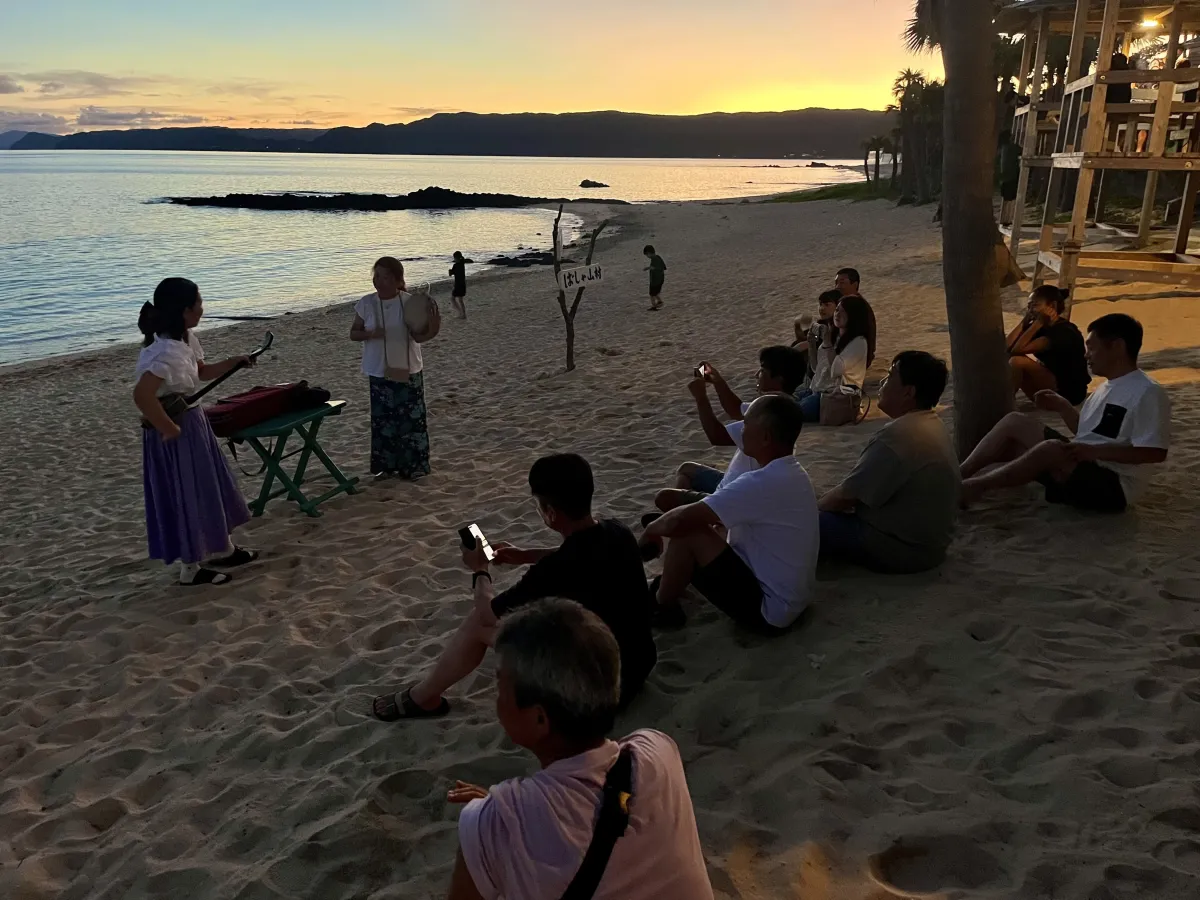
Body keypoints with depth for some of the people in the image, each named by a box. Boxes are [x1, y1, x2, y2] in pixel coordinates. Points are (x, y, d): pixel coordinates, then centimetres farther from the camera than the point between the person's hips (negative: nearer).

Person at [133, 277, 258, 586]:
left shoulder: (186, 339, 4)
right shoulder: (167, 351, -27)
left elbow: (203, 371, 24)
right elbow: (142, 395, -37)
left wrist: (233, 362, 10)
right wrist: (169, 429, -26)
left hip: (193, 422, 10)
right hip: (178, 432, -10)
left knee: (209, 489, 20)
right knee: (186, 496, 3)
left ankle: (222, 550, 37)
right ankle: (190, 569, 19)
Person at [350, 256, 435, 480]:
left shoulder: (410, 302, -7)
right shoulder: (366, 304, -3)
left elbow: (418, 336, -5)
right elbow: (353, 333, 4)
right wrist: (370, 334, -17)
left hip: (408, 370, -1)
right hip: (379, 372, 1)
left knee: (412, 417, 2)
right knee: (382, 419, 5)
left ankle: (413, 465, 13)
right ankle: (386, 465, 17)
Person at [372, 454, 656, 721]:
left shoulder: (555, 570, -29)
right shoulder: (617, 533, -7)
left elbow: (490, 613, -11)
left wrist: (480, 570, 8)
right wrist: (525, 556, 20)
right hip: (638, 665, 8)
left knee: (480, 623, 1)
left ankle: (423, 698, 22)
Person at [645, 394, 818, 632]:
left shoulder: (763, 483, -28)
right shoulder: (791, 473, 4)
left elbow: (678, 521, -27)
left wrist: (653, 528, -5)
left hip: (767, 608, -10)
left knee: (687, 532, -14)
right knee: (695, 523, 15)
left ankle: (661, 606, 8)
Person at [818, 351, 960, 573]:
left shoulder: (898, 436, -26)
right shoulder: (933, 426, 7)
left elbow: (847, 495, -19)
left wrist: (811, 509, 0)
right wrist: (821, 506, 11)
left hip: (900, 550, -10)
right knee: (828, 510, 21)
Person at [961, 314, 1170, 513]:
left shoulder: (1147, 392, -14)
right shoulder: (1107, 387, 15)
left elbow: (1155, 453, -21)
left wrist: (1095, 451, -24)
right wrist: (1063, 407, 8)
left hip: (1110, 486, -9)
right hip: (1081, 468, 9)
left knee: (1050, 449, -35)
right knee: (1014, 422, 0)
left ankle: (978, 485, -22)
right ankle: (961, 475, -9)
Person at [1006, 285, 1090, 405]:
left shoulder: (1063, 331, -22)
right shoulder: (1042, 326, 3)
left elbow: (1019, 349, -30)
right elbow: (1007, 346, -9)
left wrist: (1038, 323, -23)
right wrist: (1025, 320, -8)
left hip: (1068, 391, -9)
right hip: (1050, 380, 9)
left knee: (1017, 362, -24)